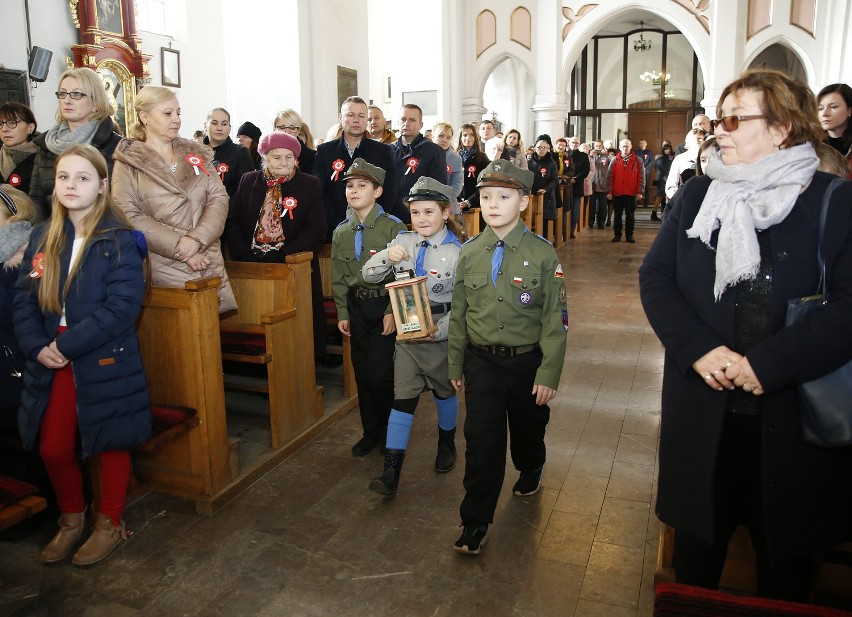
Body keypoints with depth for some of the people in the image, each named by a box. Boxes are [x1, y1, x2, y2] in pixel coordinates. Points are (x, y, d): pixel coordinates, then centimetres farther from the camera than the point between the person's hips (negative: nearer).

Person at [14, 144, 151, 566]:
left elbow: (123, 306, -20)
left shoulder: (120, 242, -11)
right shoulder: (43, 239, 6)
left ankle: (109, 524, 31)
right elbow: (24, 299, 4)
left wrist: (66, 345, -19)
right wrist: (37, 347, -11)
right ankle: (71, 520, 37)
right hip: (52, 363, 5)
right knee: (53, 449, 13)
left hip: (107, 363, -5)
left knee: (110, 446, 10)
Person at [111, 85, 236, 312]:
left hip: (210, 264, 3)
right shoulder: (128, 164, 5)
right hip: (164, 267, -3)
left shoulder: (197, 154, 15)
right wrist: (179, 248, -15)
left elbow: (219, 198, 5)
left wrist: (197, 239, -11)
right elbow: (130, 216, -7)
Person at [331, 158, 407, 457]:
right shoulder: (341, 233, 7)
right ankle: (371, 432, 27)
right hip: (357, 306, 5)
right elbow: (339, 278, 11)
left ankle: (393, 430, 17)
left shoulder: (393, 227, -9)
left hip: (385, 305, -5)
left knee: (381, 374, -8)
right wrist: (342, 313, 6)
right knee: (362, 372, 11)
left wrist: (392, 312, -15)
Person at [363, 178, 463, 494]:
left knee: (444, 391, 18)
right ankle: (391, 471, 4)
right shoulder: (403, 242, -1)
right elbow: (369, 275, -1)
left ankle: (447, 445, 44)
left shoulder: (457, 251, -12)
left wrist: (439, 331, -24)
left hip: (441, 334, -2)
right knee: (402, 397, 1)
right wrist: (387, 257, -21)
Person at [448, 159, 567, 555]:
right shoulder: (469, 253, -1)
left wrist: (548, 374, -12)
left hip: (526, 362, -1)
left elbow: (555, 319, -9)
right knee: (481, 440, -1)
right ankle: (475, 522, 12)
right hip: (481, 362, 1)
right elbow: (458, 313, 6)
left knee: (528, 428, 21)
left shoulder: (542, 254, -10)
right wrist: (455, 364, 9)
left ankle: (531, 470, 53)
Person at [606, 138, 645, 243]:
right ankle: (617, 235, 14)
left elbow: (641, 177, 0)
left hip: (631, 194, -1)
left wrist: (640, 192, -6)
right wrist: (609, 191, -5)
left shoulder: (637, 161, 2)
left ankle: (629, 235, 14)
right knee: (617, 215, 6)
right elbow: (609, 177, 1)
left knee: (630, 215, 6)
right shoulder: (615, 161, 3)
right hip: (617, 193, 1)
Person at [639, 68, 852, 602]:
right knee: (698, 542, 20)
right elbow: (655, 275, -2)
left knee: (786, 557, 18)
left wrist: (767, 364, -23)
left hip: (794, 421, -2)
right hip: (703, 415, 2)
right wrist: (698, 349, -15)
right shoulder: (698, 194, 3)